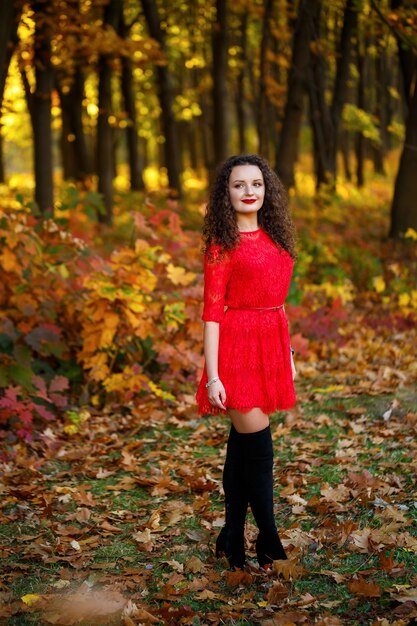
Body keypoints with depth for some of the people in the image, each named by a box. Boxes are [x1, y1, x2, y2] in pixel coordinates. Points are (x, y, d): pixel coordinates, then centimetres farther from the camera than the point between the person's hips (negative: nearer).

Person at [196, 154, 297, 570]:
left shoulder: (274, 239, 12)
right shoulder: (222, 245, -6)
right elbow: (212, 312, -9)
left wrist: (288, 355, 17)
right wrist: (212, 376, -14)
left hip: (271, 347, 6)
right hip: (238, 348, -6)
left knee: (242, 445, 11)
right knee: (258, 447, -5)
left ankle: (232, 539, 19)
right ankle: (269, 541, 5)